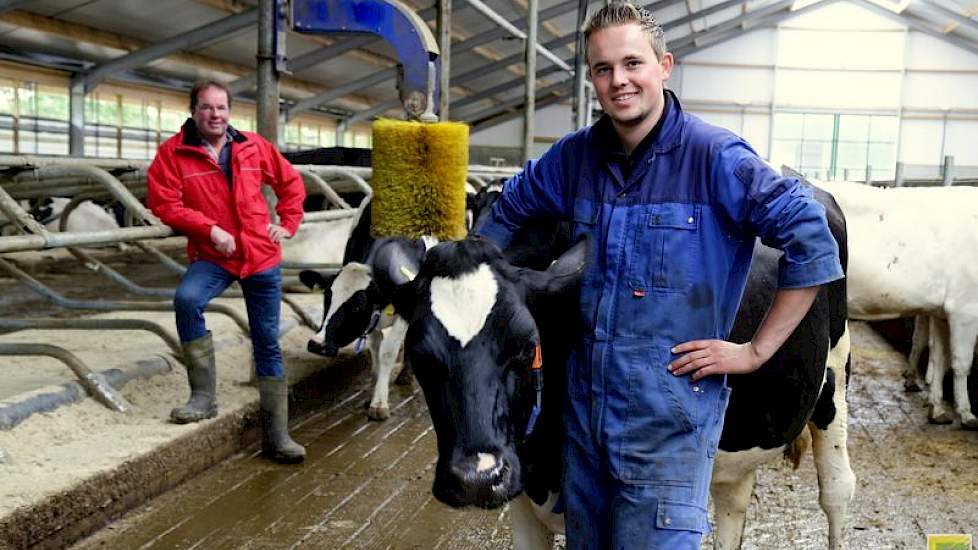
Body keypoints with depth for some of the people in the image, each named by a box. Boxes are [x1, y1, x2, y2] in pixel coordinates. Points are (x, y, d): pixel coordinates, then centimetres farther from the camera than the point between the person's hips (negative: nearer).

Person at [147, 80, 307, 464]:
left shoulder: (253, 147, 4)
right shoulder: (173, 153, -5)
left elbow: (291, 182, 16)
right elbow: (163, 202, -11)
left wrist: (287, 224, 7)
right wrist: (209, 230, -19)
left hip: (262, 256, 2)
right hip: (212, 256, -2)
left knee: (268, 346, 4)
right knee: (187, 299, -34)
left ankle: (276, 437, 12)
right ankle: (203, 396, -18)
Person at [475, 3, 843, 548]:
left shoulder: (715, 156, -13)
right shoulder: (576, 155, 4)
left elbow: (813, 241, -16)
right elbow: (511, 207, 22)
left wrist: (755, 351, -14)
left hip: (673, 417, -5)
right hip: (584, 406, 6)